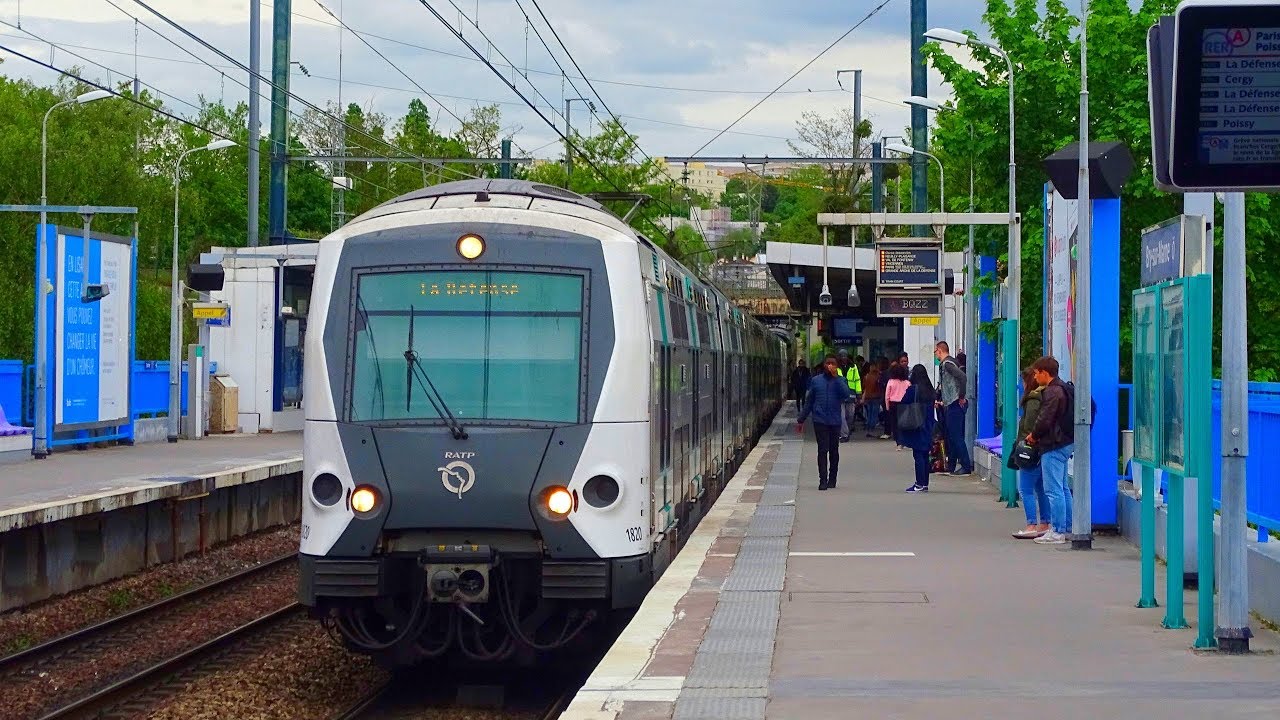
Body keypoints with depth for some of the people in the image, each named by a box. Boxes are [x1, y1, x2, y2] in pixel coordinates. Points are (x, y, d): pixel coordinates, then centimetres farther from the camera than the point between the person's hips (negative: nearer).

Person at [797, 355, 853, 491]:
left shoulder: (840, 381, 3)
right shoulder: (816, 380, 6)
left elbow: (846, 394, -17)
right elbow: (809, 402, 12)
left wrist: (836, 377, -18)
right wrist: (801, 420, 12)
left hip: (835, 421, 0)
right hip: (820, 421, 0)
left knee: (834, 451, 8)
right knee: (822, 450, -7)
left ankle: (832, 479, 21)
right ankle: (823, 480, -8)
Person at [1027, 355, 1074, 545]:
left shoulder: (1052, 392, -16)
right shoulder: (1062, 389, 16)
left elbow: (1045, 419, -20)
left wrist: (1034, 435, -3)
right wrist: (1037, 434, 15)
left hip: (1054, 445, -11)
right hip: (1065, 442, 11)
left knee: (1053, 490, -8)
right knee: (1063, 488, 17)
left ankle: (1057, 532, -8)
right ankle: (1068, 528, 21)